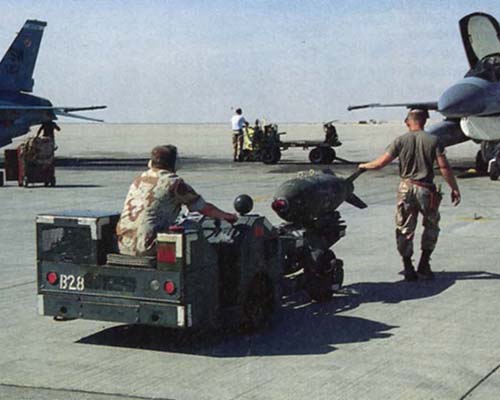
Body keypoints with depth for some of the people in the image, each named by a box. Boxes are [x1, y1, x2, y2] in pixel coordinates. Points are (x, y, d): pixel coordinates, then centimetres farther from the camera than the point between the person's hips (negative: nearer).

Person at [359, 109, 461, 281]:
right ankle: (424, 266, 14)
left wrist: (364, 166, 17)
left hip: (406, 189, 1)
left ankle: (408, 269, 11)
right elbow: (444, 167, -7)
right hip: (426, 189, 0)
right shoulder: (433, 140, -3)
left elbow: (381, 163, -1)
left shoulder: (401, 141, -2)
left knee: (404, 229, 10)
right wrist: (454, 189, 0)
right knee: (431, 226, 18)